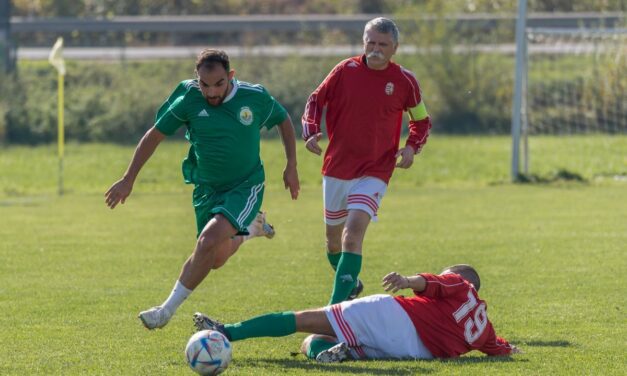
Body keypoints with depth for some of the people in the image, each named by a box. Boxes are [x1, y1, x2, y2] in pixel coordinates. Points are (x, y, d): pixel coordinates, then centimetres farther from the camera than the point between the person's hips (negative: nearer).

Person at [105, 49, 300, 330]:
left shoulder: (255, 97, -15)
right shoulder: (188, 100, -13)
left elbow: (284, 121, 6)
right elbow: (154, 135, -2)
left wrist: (291, 167, 5)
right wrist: (128, 179, -1)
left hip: (245, 186, -3)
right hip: (206, 189, 3)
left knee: (209, 241, -25)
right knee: (216, 258, 9)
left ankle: (168, 308, -13)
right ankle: (251, 227, 43)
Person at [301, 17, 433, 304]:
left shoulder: (404, 81, -3)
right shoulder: (345, 71, -2)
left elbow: (422, 120, 11)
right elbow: (316, 100, 9)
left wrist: (412, 146, -7)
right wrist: (311, 131, -8)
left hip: (374, 173, -3)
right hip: (336, 168, 3)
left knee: (354, 232, -21)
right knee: (333, 236, 14)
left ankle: (337, 306, -25)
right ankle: (350, 284, 43)